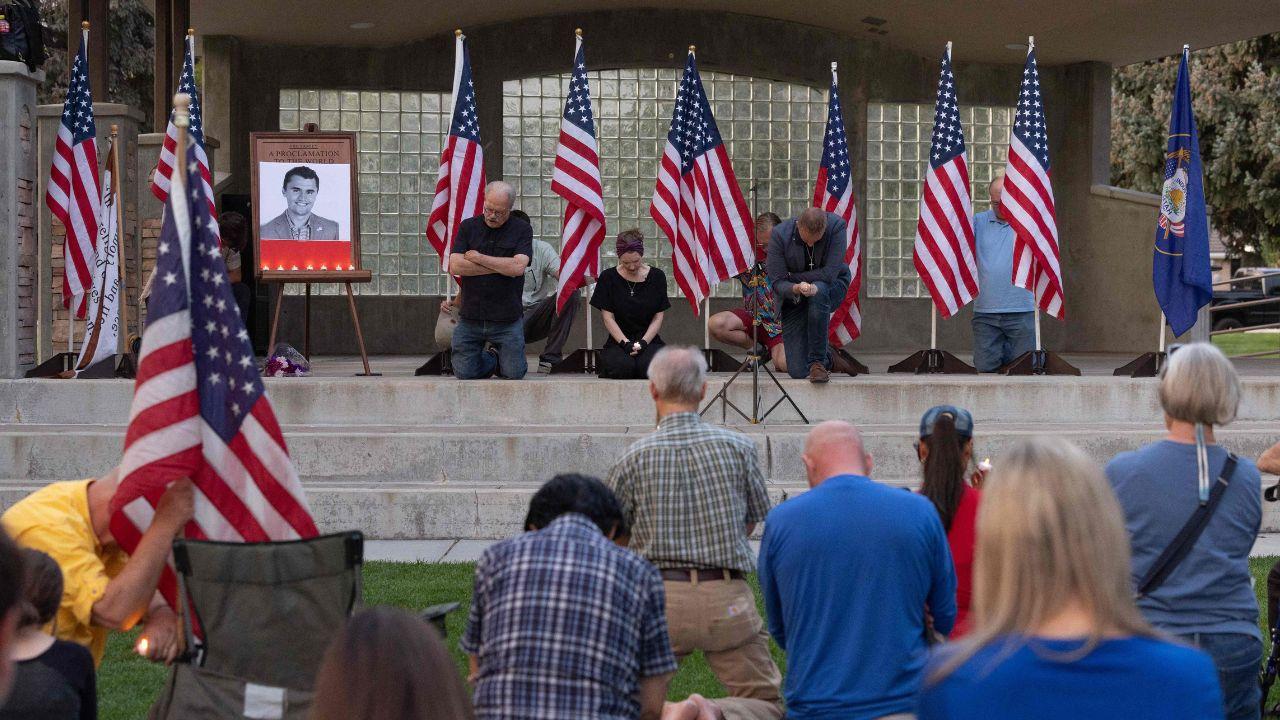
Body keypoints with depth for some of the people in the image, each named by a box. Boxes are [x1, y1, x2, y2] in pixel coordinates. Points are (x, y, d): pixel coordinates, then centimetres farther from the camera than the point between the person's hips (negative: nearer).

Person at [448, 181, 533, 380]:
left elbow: (518, 267, -16)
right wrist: (501, 267, -10)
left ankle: (500, 356, 33)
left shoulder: (522, 229, -1)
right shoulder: (468, 227, 4)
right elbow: (455, 266, -8)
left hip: (507, 319, -2)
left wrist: (478, 258, -10)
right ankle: (492, 359, 33)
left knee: (514, 374, -3)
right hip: (470, 317, 2)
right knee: (464, 374, 0)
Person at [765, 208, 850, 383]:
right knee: (798, 372, -8)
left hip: (831, 289, -1)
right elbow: (777, 283, -21)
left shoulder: (837, 225, -24)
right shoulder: (779, 234, -21)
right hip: (794, 296, 1)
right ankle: (826, 355, 31)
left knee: (818, 291, -41)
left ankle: (818, 361, -26)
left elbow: (829, 274, -28)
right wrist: (796, 288, -43)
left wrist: (790, 276, -22)